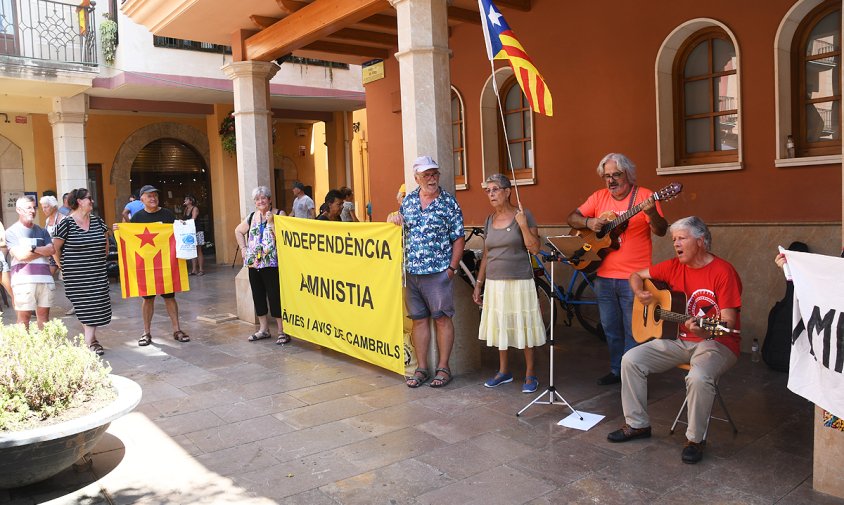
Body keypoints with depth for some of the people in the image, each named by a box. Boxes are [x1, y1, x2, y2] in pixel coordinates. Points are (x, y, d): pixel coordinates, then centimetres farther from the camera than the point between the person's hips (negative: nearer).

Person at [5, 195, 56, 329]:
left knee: (44, 314, 6)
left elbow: (52, 250, 2)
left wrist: (33, 248, -10)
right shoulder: (12, 232, 2)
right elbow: (20, 255, -10)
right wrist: (43, 251, -2)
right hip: (23, 280, -4)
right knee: (24, 316, -2)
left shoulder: (41, 231, 16)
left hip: (45, 278, 4)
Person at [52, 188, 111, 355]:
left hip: (98, 274, 4)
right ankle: (90, 340, 4)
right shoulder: (66, 224, -8)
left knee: (96, 306, 1)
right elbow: (55, 248, -1)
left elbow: (105, 242, 20)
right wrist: (63, 266, 4)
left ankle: (89, 340, 11)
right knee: (84, 306, -2)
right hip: (76, 275, -4)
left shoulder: (98, 222, 7)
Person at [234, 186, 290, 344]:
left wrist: (271, 222, -18)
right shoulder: (252, 216, 11)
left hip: (271, 264, -6)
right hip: (253, 264, 6)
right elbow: (238, 231, 26)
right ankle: (264, 329, 24)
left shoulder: (279, 215, -4)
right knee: (258, 295, 11)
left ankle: (282, 331, 2)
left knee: (275, 296, -6)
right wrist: (243, 248, 15)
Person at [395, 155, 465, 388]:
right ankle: (421, 368, 19)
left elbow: (459, 238, -3)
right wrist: (395, 220, 0)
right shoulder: (408, 200, 9)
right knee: (419, 319, 10)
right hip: (411, 271, 4)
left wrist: (452, 268, -8)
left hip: (438, 271, -4)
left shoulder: (448, 201, -3)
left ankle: (443, 368, 14)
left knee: (442, 318, 3)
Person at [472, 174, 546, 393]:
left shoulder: (523, 215, -5)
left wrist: (523, 224, -22)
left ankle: (530, 374, 13)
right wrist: (478, 284, 12)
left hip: (519, 282, -5)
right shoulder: (489, 221, 10)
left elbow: (534, 248, -11)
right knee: (498, 326, 10)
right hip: (494, 282, 5)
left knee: (523, 326, 1)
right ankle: (504, 371, 24)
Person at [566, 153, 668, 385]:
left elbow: (661, 231, -13)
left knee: (633, 331, 3)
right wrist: (589, 222, -12)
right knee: (610, 329, 16)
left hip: (634, 278, -5)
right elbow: (572, 218, 8)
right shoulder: (599, 197, 7)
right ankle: (616, 371, 30)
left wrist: (652, 213, -34)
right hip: (604, 276, 5)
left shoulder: (643, 195, -6)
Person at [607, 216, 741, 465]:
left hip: (717, 342, -6)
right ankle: (637, 424, 7)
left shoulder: (723, 271, -14)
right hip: (680, 340, 6)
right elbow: (637, 275, 15)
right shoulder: (674, 266, 4)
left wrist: (705, 331, -40)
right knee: (631, 360, -9)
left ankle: (695, 439, -10)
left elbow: (728, 322, -19)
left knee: (698, 377, -36)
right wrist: (640, 293, -7)